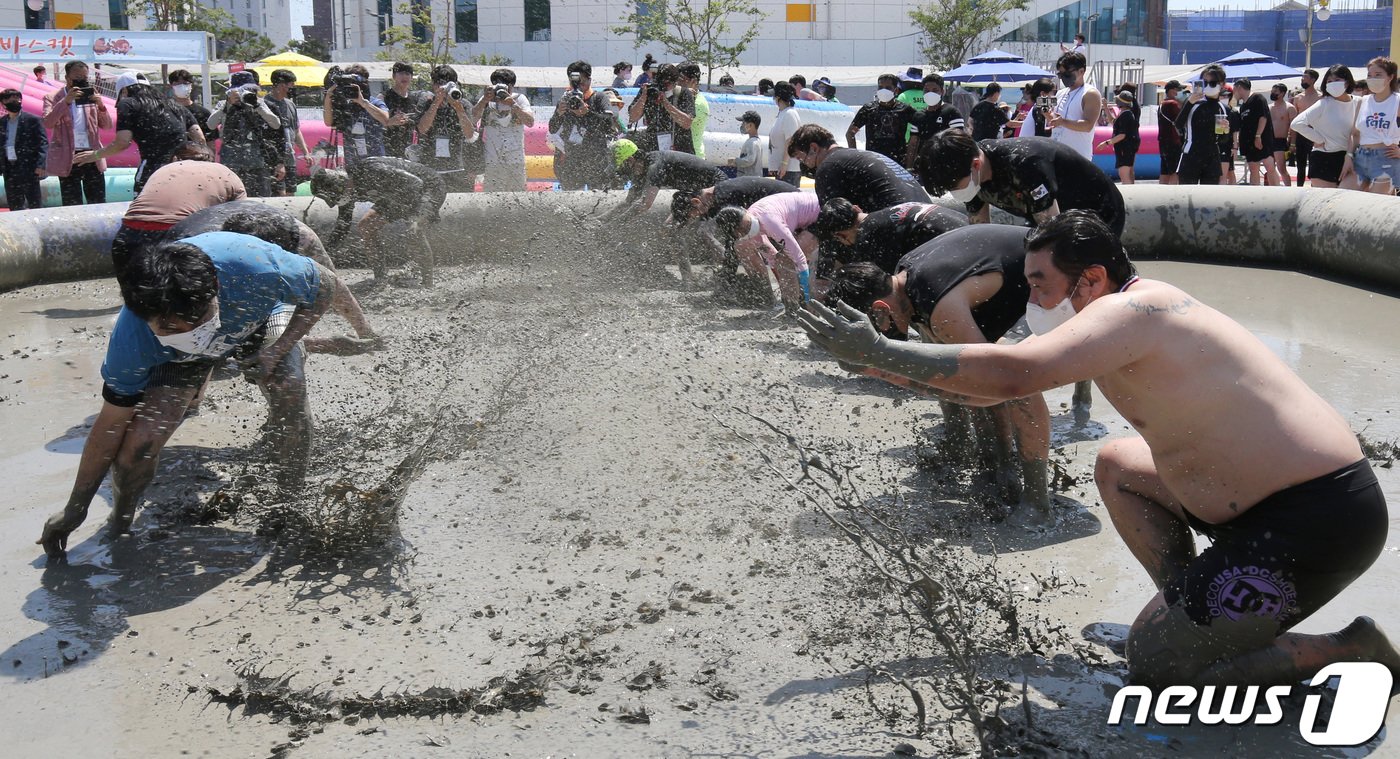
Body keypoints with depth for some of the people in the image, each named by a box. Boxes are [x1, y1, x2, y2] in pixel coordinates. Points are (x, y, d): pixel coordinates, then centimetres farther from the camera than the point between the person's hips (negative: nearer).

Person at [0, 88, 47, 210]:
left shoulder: (32, 120, -3)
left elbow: (43, 143, -7)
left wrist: (40, 165, -17)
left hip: (28, 168, -5)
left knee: (35, 204, -2)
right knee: (14, 205, 10)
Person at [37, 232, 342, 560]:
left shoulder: (254, 266, -45)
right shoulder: (132, 335, -37)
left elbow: (326, 286, -23)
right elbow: (111, 425, -23)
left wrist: (277, 351, -32)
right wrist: (75, 511, -15)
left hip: (259, 320, 1)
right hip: (176, 357, 0)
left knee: (289, 391, -28)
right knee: (139, 443, -19)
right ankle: (118, 530, 11)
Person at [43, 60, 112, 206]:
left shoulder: (90, 95, 12)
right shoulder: (53, 98, 3)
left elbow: (107, 126, 10)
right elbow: (48, 123, -13)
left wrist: (101, 106, -8)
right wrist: (66, 101, -22)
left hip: (92, 157, 2)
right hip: (67, 159, -2)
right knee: (72, 207, 0)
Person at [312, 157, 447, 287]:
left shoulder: (372, 171, -35)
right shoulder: (348, 188, -7)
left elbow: (416, 183, -33)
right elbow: (342, 225, 2)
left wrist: (413, 217, -37)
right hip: (403, 194, 9)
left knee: (413, 231, -33)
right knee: (366, 226, 1)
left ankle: (427, 285, -23)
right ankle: (380, 278, 9)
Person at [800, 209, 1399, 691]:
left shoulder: (1129, 311, -19)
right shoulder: (1134, 314, 11)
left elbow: (1010, 374, -33)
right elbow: (1017, 376, 16)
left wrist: (878, 351, -26)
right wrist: (892, 365, 13)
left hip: (1322, 521, -10)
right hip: (1282, 493, 10)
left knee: (1151, 666, -4)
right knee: (1118, 464, 22)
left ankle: (1346, 653, 3)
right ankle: (1186, 617, 21)